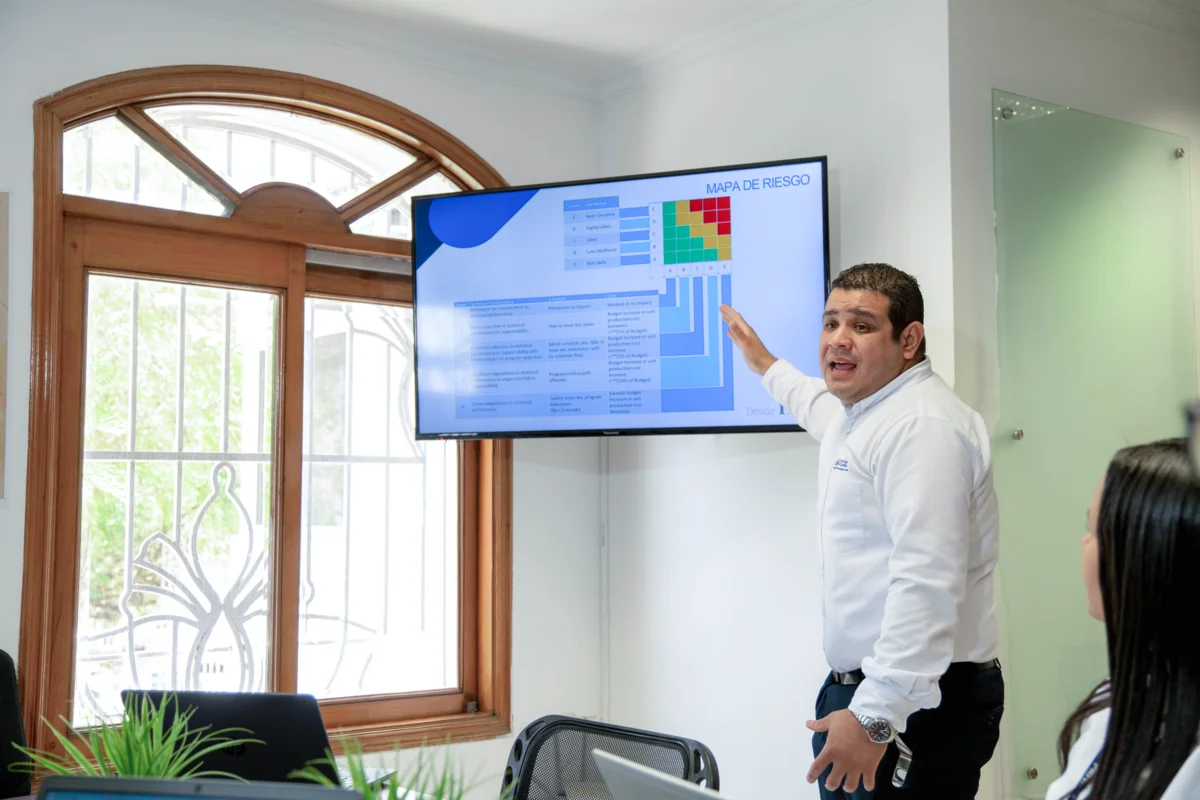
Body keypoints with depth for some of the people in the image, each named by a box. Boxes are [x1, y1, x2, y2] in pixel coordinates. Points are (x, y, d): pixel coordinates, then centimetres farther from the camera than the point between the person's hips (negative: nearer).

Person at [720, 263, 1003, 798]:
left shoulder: (922, 426, -19)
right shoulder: (861, 410, 14)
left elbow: (926, 584, -28)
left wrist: (876, 716, -30)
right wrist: (766, 366, 51)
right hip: (859, 689, 10)